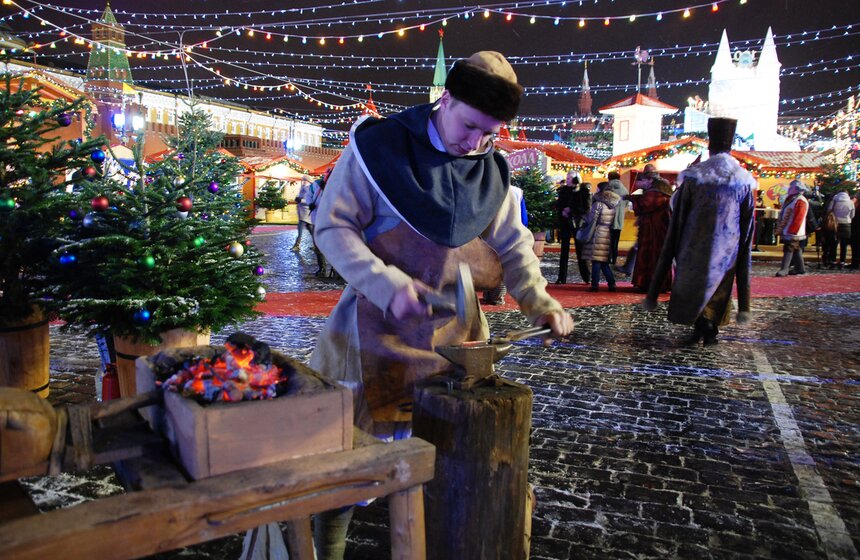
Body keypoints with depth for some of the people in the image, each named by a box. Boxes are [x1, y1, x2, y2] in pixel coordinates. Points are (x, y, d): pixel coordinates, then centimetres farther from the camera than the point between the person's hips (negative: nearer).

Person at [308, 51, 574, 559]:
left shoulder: (492, 171, 5)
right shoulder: (379, 146, -11)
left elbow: (512, 245, 9)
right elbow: (332, 227, -12)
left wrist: (540, 302, -8)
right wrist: (388, 286, -24)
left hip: (456, 332, 5)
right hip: (379, 328, -4)